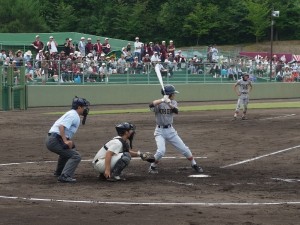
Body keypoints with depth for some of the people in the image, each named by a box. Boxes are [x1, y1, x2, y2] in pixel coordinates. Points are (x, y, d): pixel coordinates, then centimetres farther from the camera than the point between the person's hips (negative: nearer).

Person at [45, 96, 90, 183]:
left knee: (67, 151, 35)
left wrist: (68, 141, 2)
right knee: (75, 156, -14)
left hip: (50, 139, 10)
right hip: (55, 140, -10)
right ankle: (65, 176, -25)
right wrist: (65, 141, -30)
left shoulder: (71, 114, 22)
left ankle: (59, 172, 42)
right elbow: (61, 127, -22)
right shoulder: (73, 115, -8)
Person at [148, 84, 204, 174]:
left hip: (170, 130, 4)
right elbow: (150, 105, -33)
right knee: (161, 151, -22)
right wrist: (163, 100, -41)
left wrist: (169, 104, -36)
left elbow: (176, 111, -18)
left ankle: (194, 165, 22)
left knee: (184, 149, 4)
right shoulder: (159, 103, -10)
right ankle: (152, 167, 1)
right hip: (160, 131, -4)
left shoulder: (173, 102, 3)